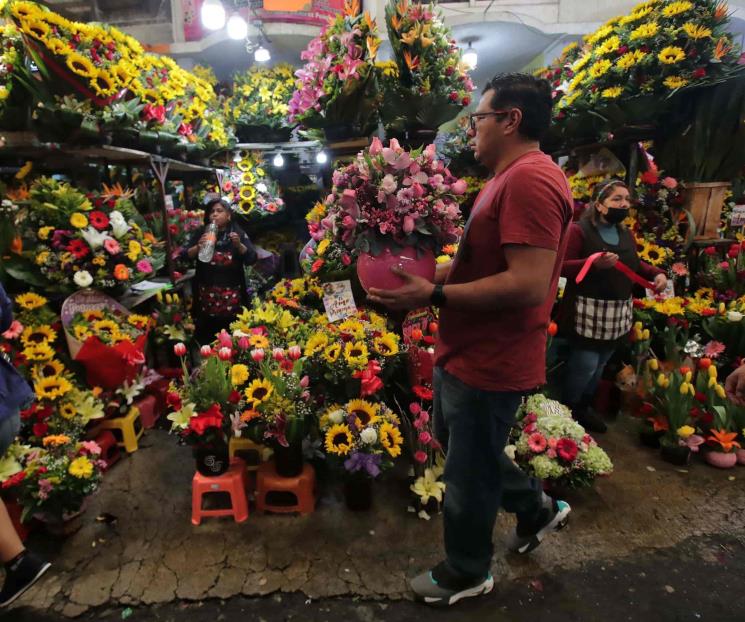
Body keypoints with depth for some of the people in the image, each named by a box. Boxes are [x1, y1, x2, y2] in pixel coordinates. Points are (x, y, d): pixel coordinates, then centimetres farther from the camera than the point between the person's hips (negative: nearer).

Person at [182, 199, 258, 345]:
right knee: (207, 338, 4)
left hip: (232, 294, -1)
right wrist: (198, 247, -19)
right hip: (207, 294, 1)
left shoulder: (238, 233, 2)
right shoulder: (201, 233, 5)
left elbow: (252, 259, -5)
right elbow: (185, 256, -1)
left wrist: (239, 245, -21)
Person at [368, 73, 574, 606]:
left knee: (469, 473, 10)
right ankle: (537, 508, 46)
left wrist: (434, 295, -26)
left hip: (489, 364, -11)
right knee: (458, 444, 28)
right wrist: (429, 273, 6)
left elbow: (529, 284, -29)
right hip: (468, 354, 11)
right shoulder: (512, 179, 14)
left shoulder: (530, 180, -21)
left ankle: (467, 573, 37)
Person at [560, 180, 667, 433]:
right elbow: (562, 267, -18)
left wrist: (657, 273, 6)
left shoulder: (626, 235, 13)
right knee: (584, 366, -4)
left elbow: (635, 265, 24)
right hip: (587, 313, -8)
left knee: (599, 367, 17)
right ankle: (567, 411, 18)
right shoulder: (579, 230, -12)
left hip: (618, 313, 8)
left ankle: (583, 408, 36)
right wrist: (595, 263, -30)